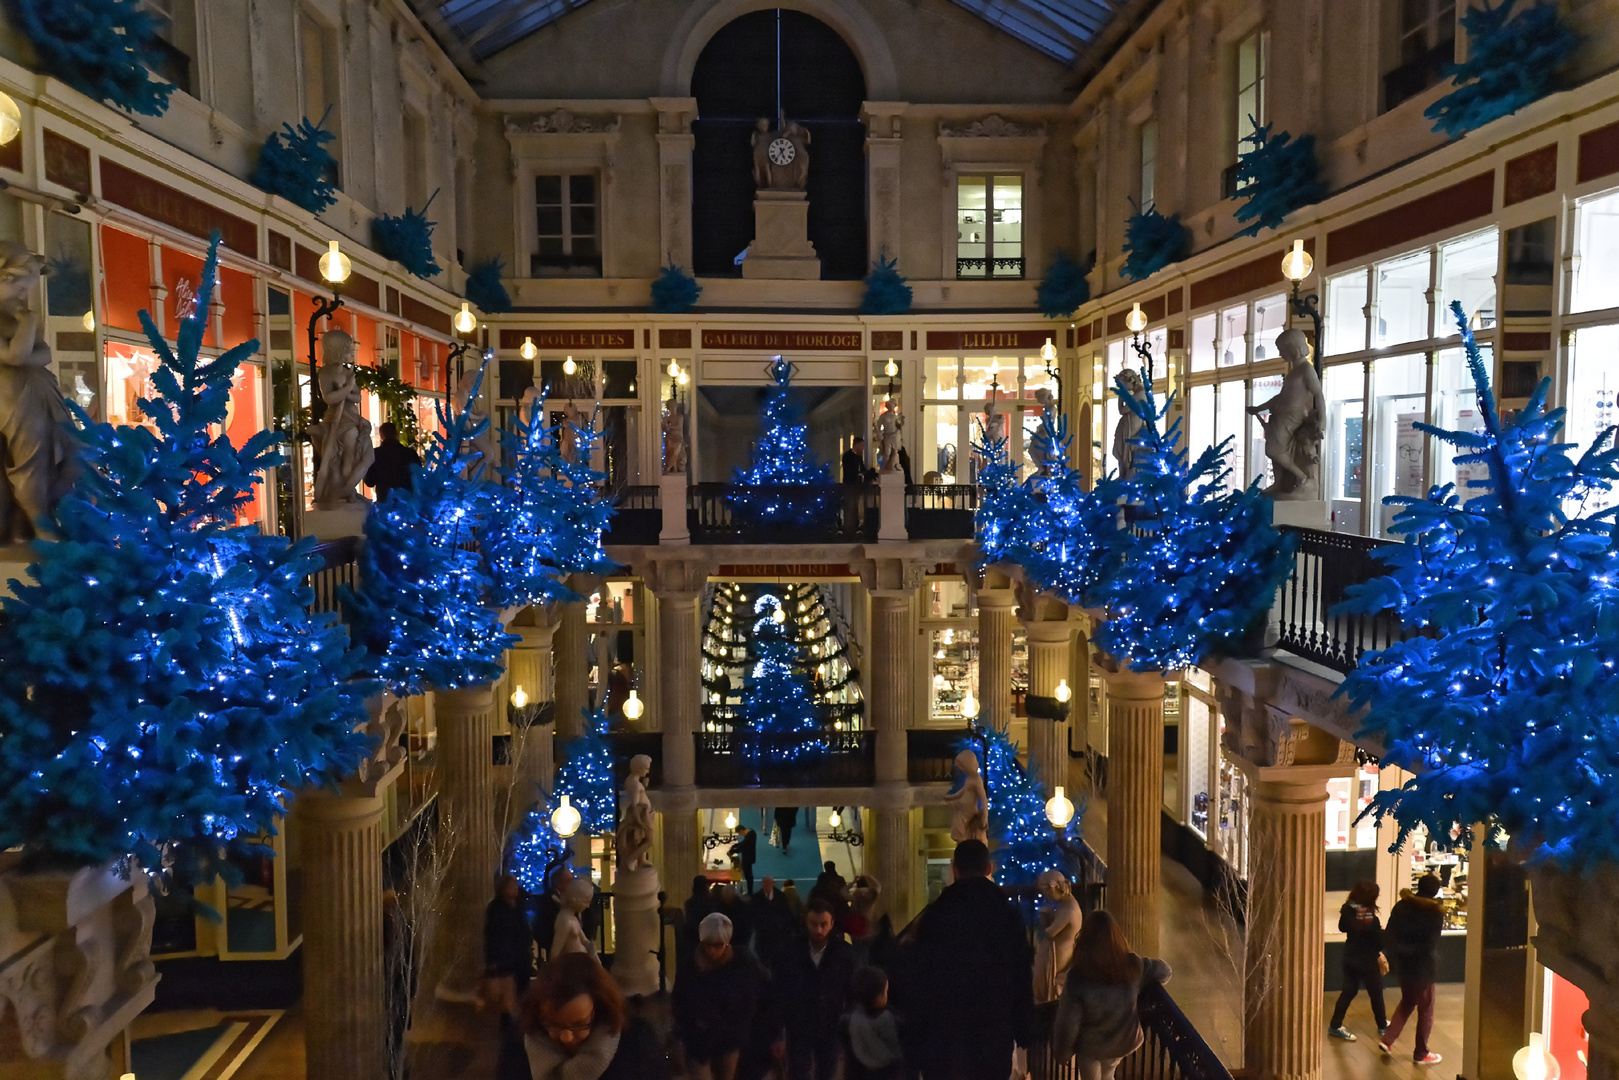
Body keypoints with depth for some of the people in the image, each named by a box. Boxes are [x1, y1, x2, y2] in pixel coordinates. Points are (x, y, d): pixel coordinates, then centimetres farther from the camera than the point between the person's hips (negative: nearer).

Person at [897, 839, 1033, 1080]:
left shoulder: (934, 913, -5)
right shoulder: (1008, 913, 1)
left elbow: (915, 977, -4)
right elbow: (1024, 975, 2)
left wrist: (914, 1035, 2)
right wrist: (1023, 1030, 8)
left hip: (943, 1034, -2)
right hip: (994, 1034, 2)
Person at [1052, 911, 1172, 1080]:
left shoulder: (1077, 979, -33)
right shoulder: (1134, 967, -24)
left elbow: (1067, 1023, -22)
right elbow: (1164, 972, -4)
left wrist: (1061, 1052, -4)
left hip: (1090, 1045, -3)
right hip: (1123, 1040, 3)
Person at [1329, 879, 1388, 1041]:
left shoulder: (1347, 911, -8)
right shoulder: (1370, 918, -26)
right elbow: (1380, 942, -18)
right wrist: (1384, 932, 0)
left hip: (1350, 958, 5)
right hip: (1368, 961, -5)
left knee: (1348, 991, 15)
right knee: (1376, 993, 17)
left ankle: (1335, 1026, 16)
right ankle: (1383, 1025, 36)